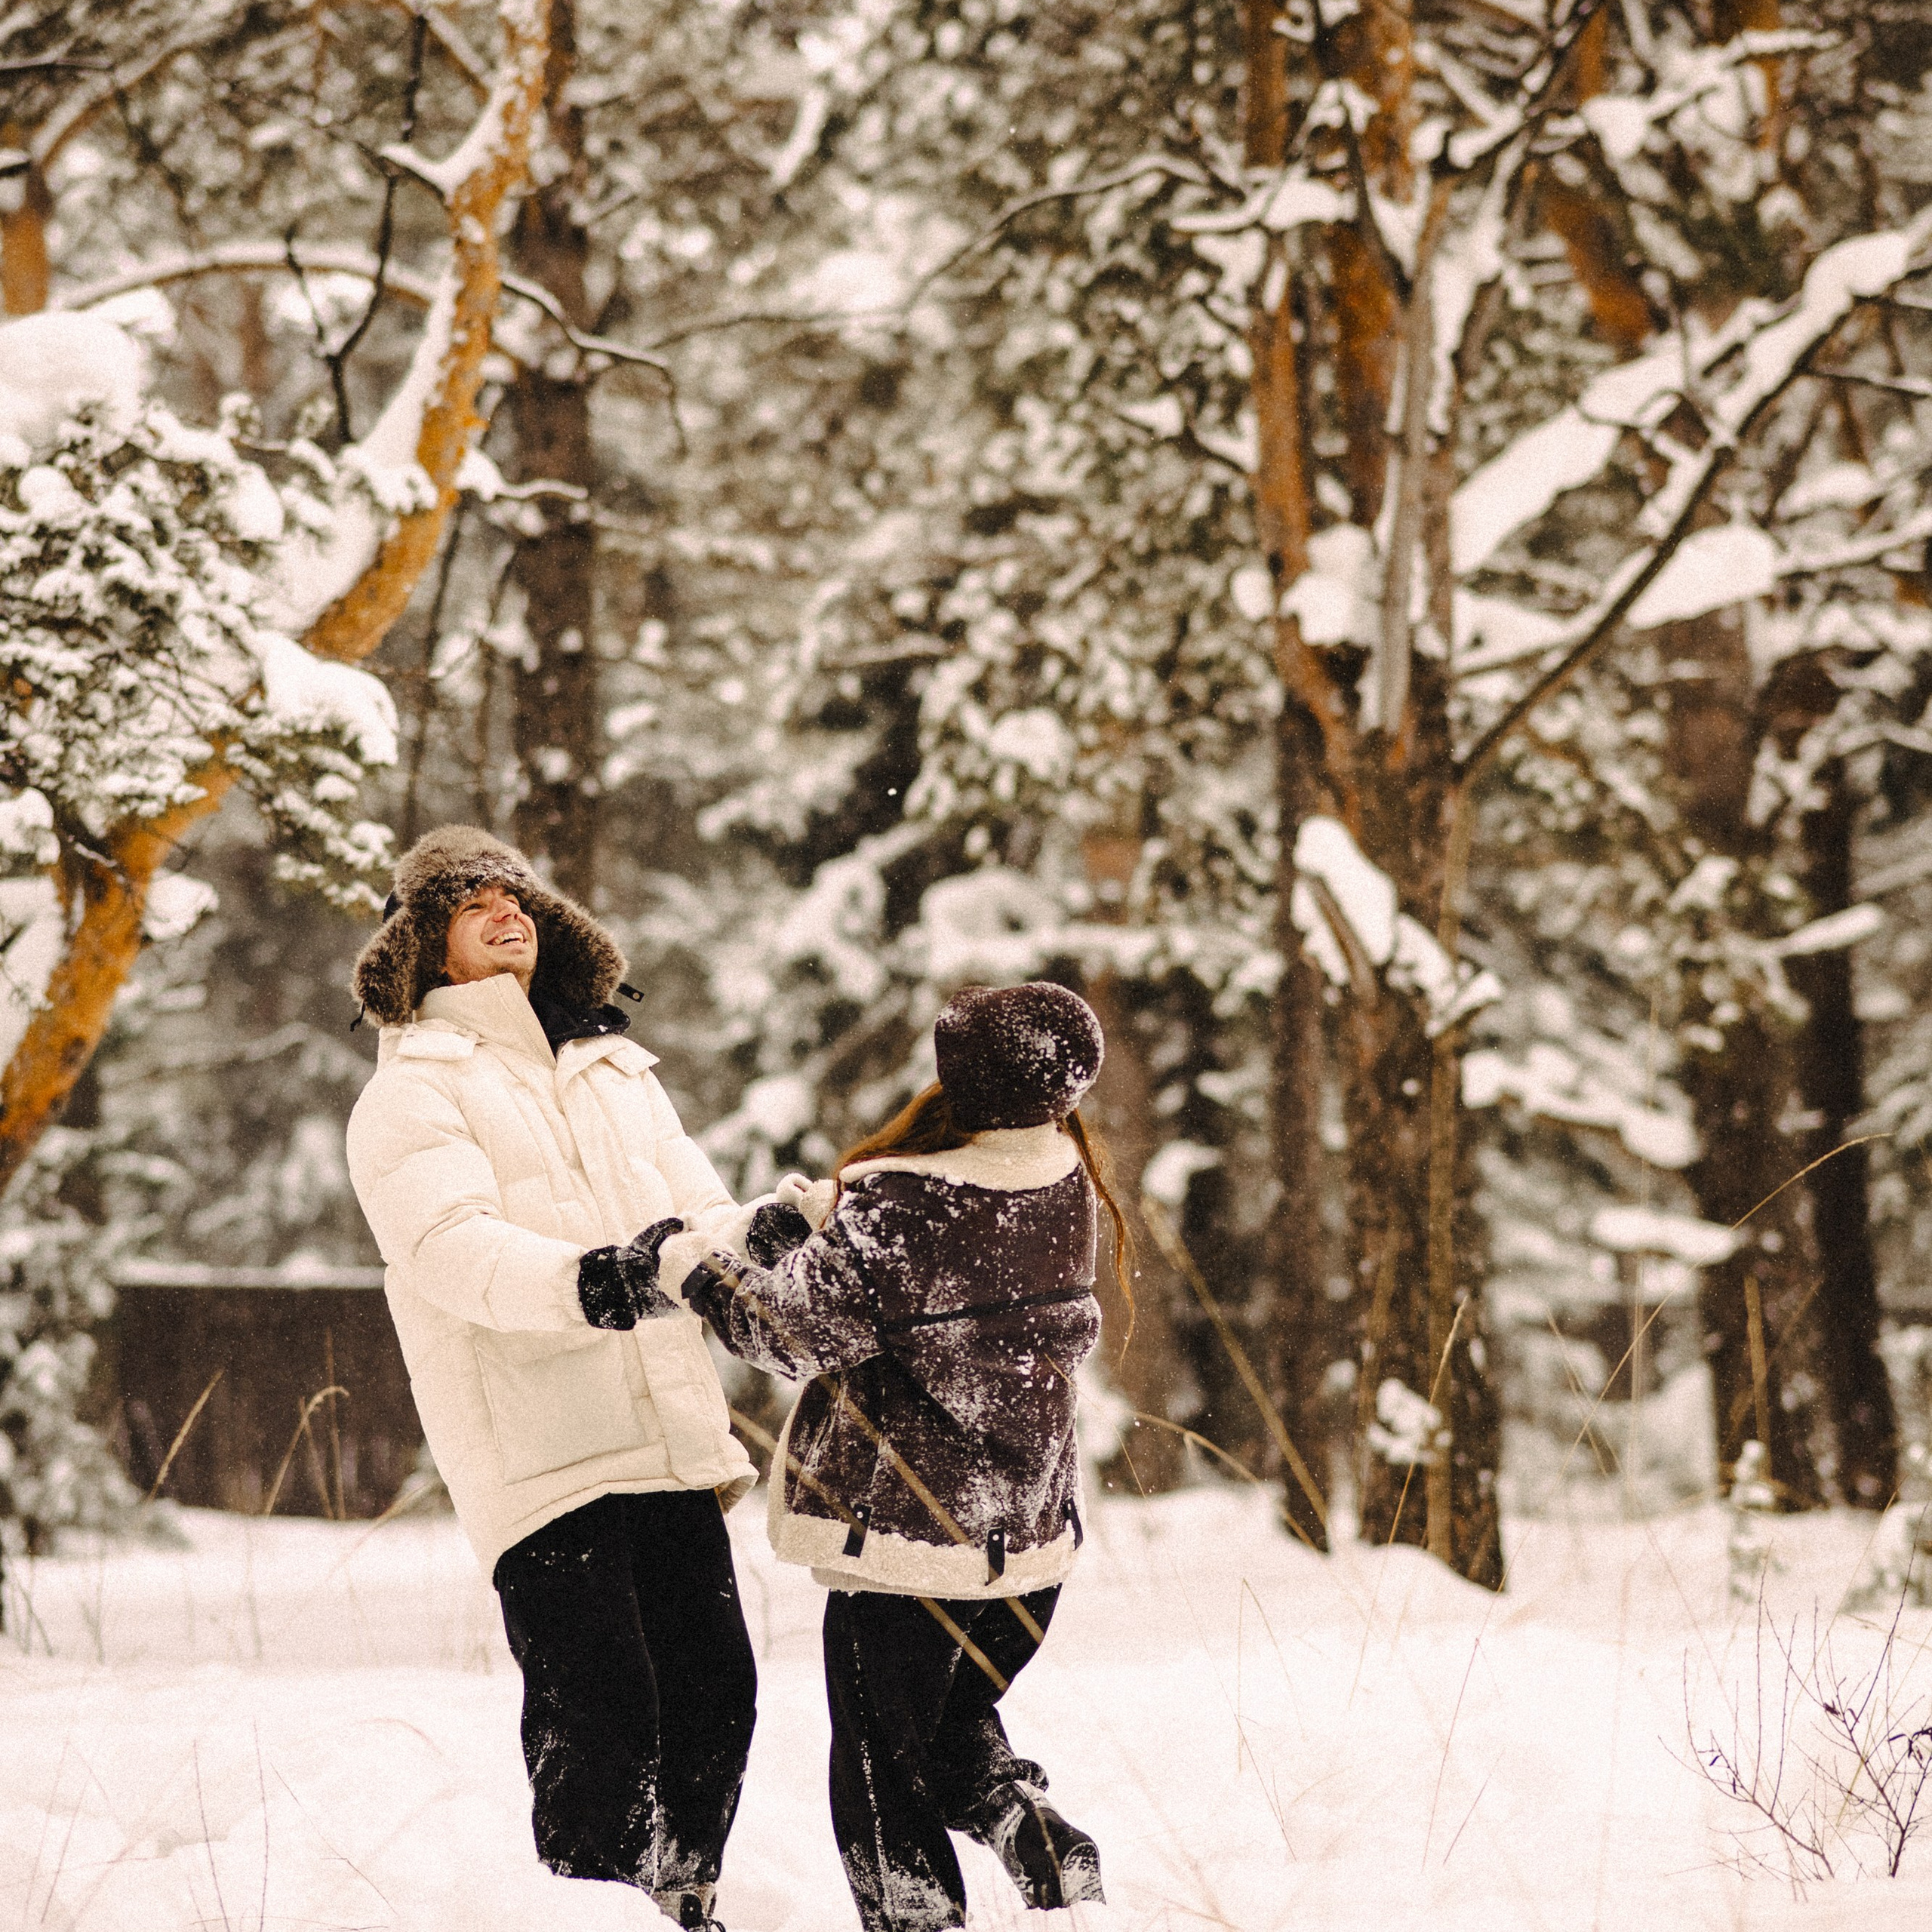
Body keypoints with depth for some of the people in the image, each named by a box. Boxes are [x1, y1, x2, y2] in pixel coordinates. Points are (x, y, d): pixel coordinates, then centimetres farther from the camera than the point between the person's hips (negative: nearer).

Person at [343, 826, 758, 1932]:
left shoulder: (616, 1070, 23)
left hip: (671, 1439, 6)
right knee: (601, 1713, -13)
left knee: (716, 1688, 5)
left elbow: (695, 1203, 14)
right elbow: (451, 1245, -16)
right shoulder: (413, 1093, 1)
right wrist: (584, 1282, -34)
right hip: (537, 1455, -6)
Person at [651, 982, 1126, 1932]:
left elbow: (800, 1327, -19)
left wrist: (696, 1268, -4)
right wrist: (817, 1213, 3)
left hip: (905, 1538, -6)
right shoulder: (1066, 1184, -1)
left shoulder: (894, 1206, -22)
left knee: (884, 1784, 8)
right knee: (958, 1732, 26)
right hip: (1035, 1538, 6)